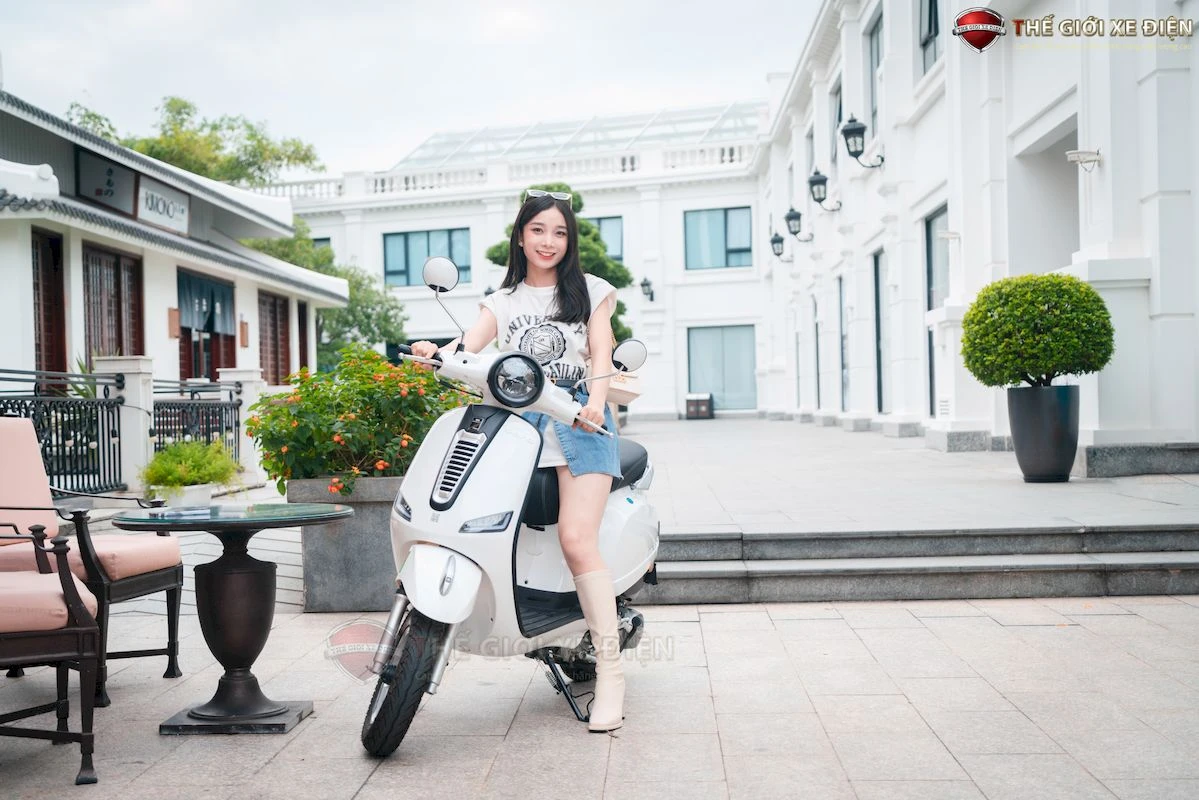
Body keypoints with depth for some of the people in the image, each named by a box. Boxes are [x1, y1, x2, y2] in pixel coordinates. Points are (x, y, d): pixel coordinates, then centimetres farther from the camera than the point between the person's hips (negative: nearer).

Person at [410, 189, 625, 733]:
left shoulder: (590, 291, 16)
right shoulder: (502, 301, 21)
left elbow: (602, 355, 5)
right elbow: (470, 344, 4)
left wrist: (596, 399, -16)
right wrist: (437, 353, -20)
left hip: (578, 420, -4)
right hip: (517, 422, 4)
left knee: (576, 538, -18)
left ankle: (610, 672, -16)